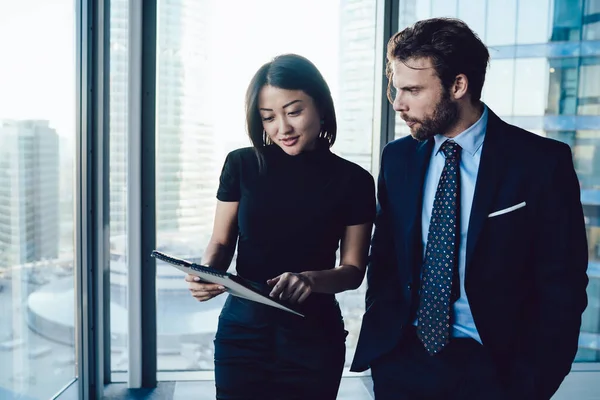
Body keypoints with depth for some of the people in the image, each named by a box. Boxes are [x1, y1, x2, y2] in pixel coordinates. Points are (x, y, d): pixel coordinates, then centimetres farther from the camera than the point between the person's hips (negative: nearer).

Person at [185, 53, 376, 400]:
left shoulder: (353, 180, -6)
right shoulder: (242, 165, -4)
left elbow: (353, 270, -3)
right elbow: (222, 242, 3)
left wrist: (311, 279, -23)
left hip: (314, 337, 0)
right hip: (242, 332, 1)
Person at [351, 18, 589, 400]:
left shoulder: (543, 161, -11)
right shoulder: (398, 158, -1)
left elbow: (561, 289, -8)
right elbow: (384, 258, 6)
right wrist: (377, 339, -4)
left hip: (489, 364, -3)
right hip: (400, 357, 3)